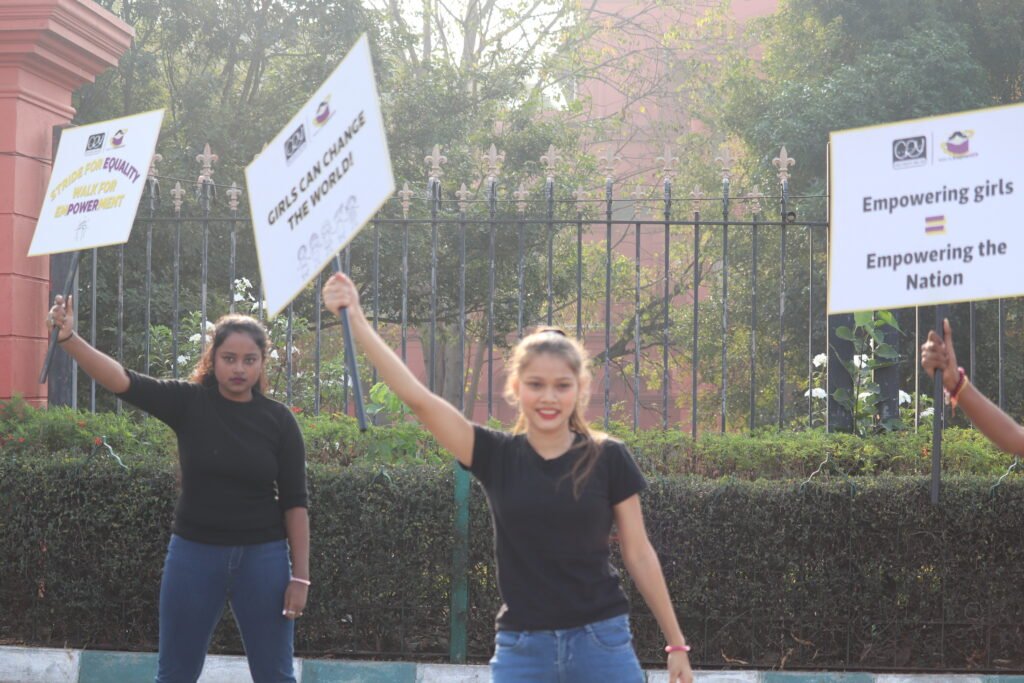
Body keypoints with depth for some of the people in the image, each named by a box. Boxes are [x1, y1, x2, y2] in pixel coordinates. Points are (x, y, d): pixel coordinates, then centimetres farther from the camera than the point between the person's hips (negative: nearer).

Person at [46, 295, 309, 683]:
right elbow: (123, 381, -18)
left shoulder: (278, 420, -4)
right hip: (194, 552, 1)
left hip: (262, 556, -1)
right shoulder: (189, 402, -4)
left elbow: (294, 502, -1)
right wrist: (69, 339, -33)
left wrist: (300, 576, -5)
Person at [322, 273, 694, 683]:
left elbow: (639, 555, 4)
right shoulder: (496, 456, 1)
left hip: (601, 643, -1)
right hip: (521, 648, 1)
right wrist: (356, 319, -16)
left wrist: (676, 645, 6)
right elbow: (416, 396, -8)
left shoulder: (608, 459, -1)